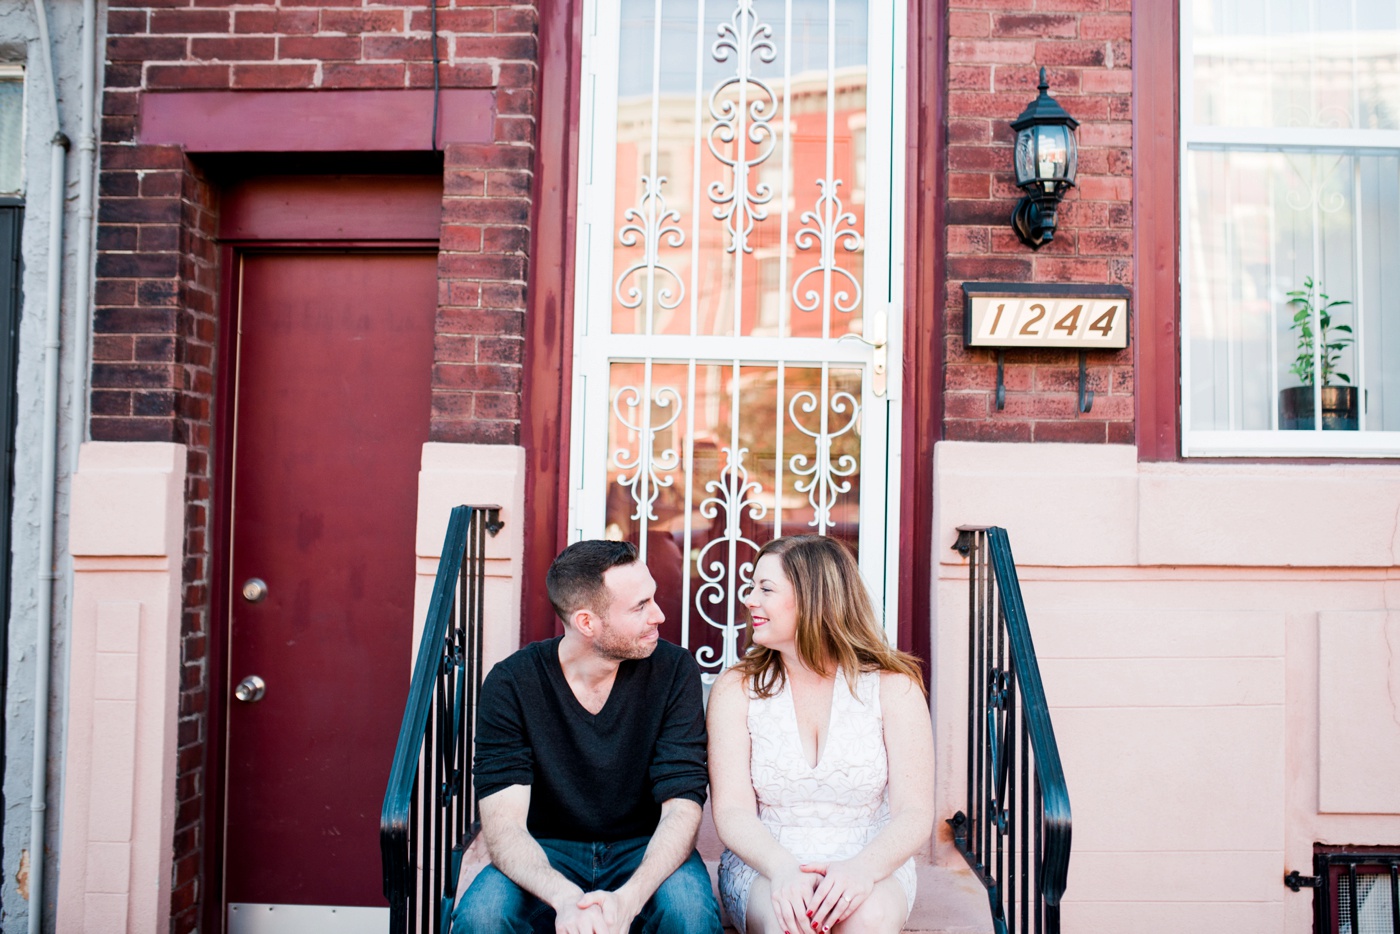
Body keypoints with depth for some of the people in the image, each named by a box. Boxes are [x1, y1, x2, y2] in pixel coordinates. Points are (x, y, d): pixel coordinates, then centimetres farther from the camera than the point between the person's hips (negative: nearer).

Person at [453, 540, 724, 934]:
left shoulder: (674, 671, -13)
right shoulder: (511, 683, -14)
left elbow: (682, 805, -16)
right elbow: (503, 824, -19)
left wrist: (627, 899, -35)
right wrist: (566, 897, -39)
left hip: (645, 851, 0)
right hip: (547, 853, 0)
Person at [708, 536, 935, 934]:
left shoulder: (893, 687, -3)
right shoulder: (736, 688, 0)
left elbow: (915, 814, -9)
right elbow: (732, 811, -8)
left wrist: (864, 867, -28)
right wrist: (782, 868, -27)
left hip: (870, 867, 1)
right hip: (764, 867, 0)